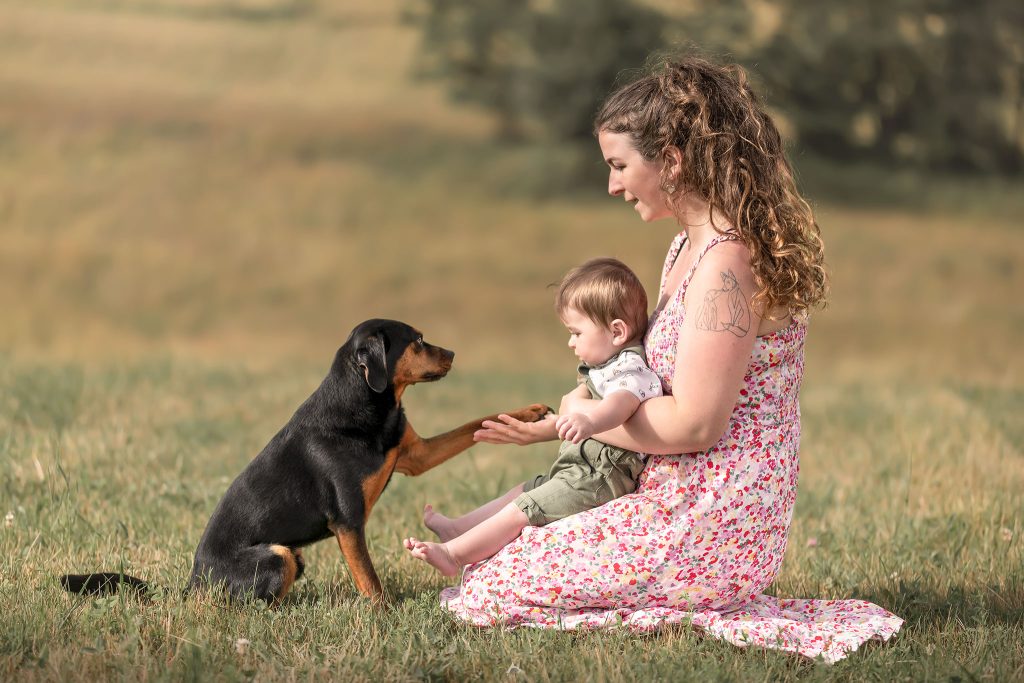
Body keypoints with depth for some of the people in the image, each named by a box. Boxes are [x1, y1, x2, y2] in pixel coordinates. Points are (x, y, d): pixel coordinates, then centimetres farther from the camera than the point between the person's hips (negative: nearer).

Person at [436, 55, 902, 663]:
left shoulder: (727, 263, -21)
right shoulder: (689, 247, 13)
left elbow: (693, 424, -23)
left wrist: (587, 414, -9)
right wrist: (553, 427, 10)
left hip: (709, 533, -11)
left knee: (483, 589, -7)